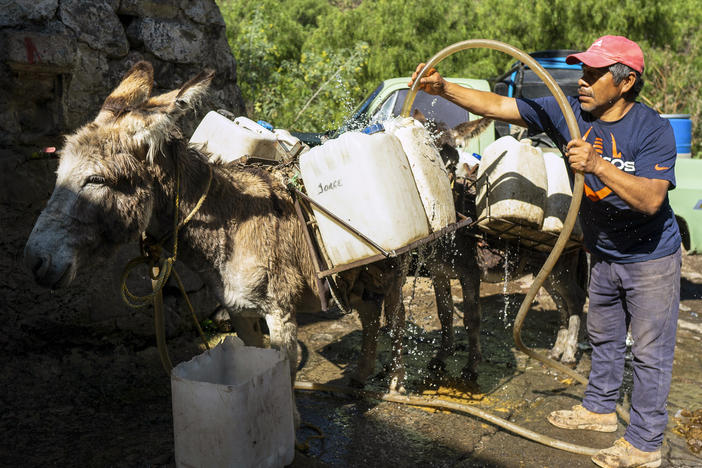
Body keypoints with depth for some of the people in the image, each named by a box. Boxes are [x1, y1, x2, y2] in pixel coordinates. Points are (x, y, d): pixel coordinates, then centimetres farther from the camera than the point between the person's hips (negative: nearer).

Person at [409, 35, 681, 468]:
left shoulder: (653, 129, -22)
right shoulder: (568, 113, -10)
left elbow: (651, 200, -33)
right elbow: (498, 106, -13)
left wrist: (596, 165, -42)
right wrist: (443, 88, -22)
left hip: (652, 258, -5)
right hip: (604, 254, 6)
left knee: (650, 353, 4)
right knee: (604, 338, 21)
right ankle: (600, 408, 42)